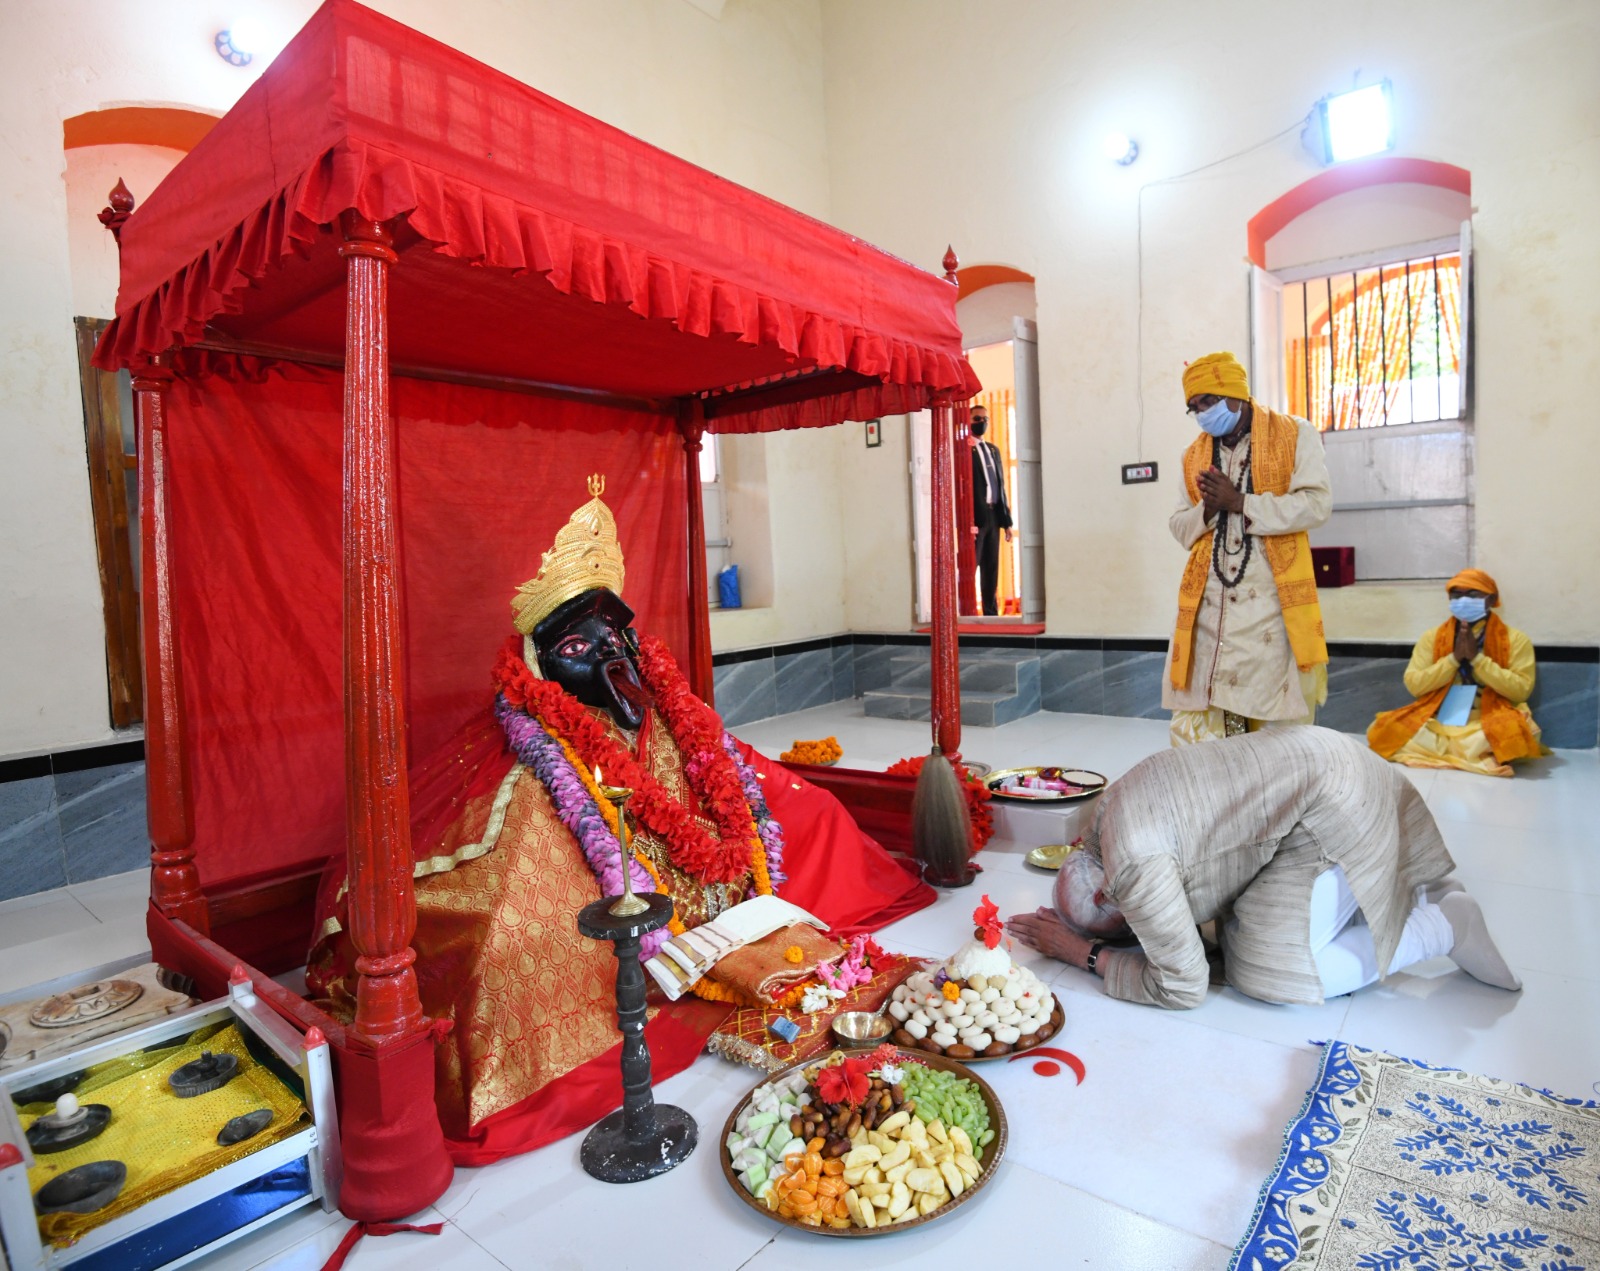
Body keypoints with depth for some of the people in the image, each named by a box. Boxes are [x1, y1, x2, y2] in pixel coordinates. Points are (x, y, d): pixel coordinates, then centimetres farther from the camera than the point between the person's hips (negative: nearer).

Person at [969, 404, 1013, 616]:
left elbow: (1001, 485, 18)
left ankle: (991, 612, 15)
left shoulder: (993, 449, 18)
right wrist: (968, 521, -19)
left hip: (993, 515, 7)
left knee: (991, 568, 9)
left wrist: (1006, 520, 13)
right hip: (975, 516, -7)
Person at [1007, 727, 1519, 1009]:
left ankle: (1438, 929, 3)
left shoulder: (1134, 867, -24)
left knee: (1268, 973, -6)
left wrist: (1089, 955, -8)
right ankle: (1426, 895, 22)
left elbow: (1183, 987, -15)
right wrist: (1057, 926, 5)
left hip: (1333, 807, -10)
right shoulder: (1109, 807, 4)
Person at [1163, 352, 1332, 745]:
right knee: (1195, 721, 1)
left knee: (1278, 719, 1)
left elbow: (1316, 503, -8)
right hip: (1208, 603, 4)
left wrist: (1240, 502, -13)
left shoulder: (1294, 435, 3)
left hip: (1271, 600, -3)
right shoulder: (1194, 456, 16)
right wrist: (1207, 510, -6)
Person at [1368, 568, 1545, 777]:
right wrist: (1454, 658, -12)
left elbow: (1520, 689, -9)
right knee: (1382, 729, -25)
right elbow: (1413, 685, -2)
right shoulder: (1432, 637, 7)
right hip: (1436, 725, 2)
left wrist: (1477, 658, -15)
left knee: (1519, 733, -36)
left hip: (1488, 725, -2)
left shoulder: (1515, 640, 3)